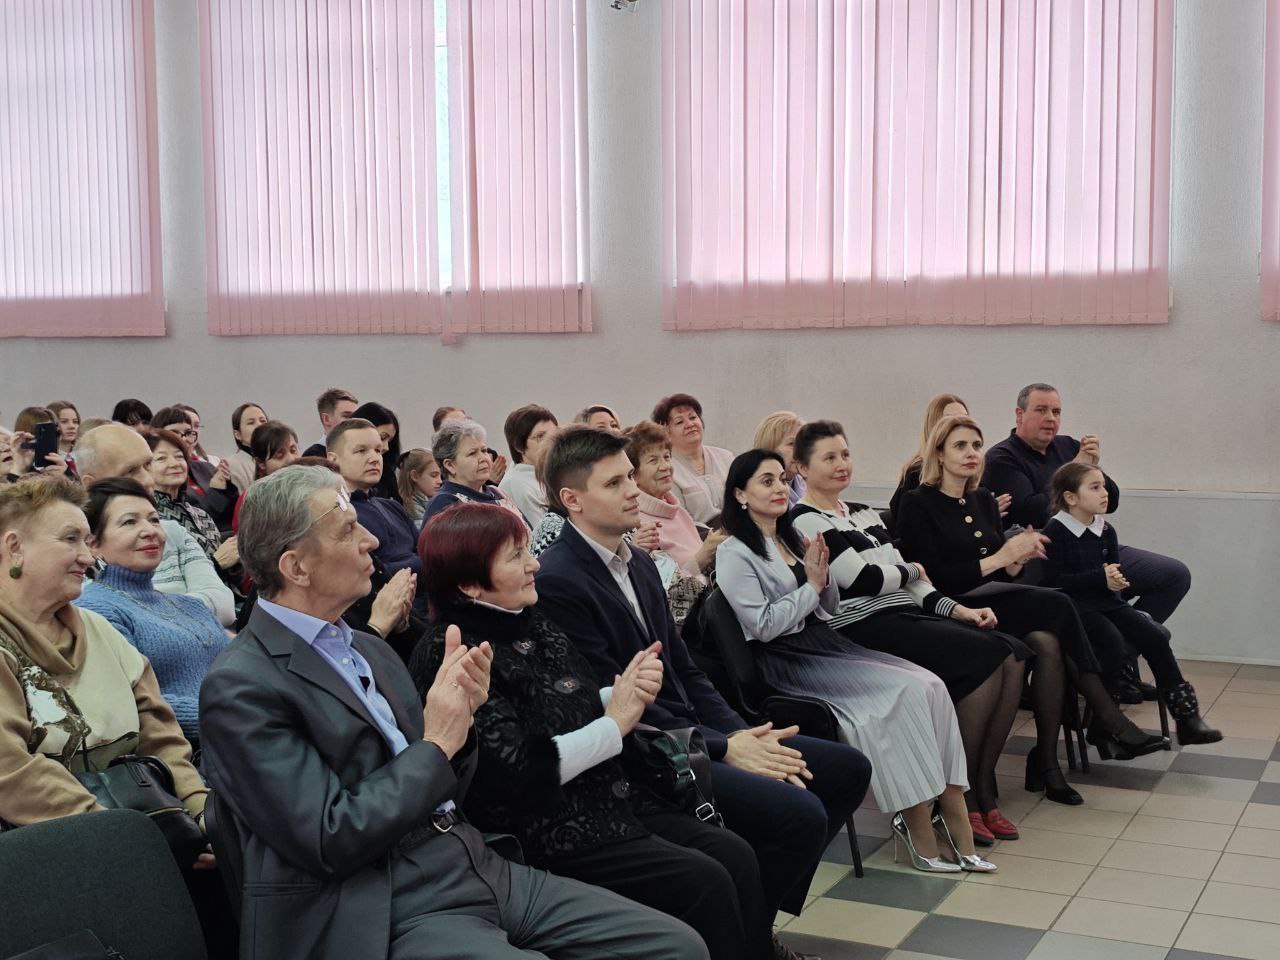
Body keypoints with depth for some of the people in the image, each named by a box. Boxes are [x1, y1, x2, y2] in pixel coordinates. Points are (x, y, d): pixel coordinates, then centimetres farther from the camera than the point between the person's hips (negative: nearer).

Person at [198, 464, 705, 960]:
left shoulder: (370, 651, 15)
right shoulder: (241, 687, -10)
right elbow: (330, 842, -16)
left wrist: (459, 714, -2)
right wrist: (436, 743, -10)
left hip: (478, 865, 8)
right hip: (386, 915, -8)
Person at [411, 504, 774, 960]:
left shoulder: (531, 623, 10)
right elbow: (519, 773, -21)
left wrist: (623, 695, -4)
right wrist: (615, 723, -13)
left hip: (611, 801, 8)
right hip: (546, 836, -8)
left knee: (734, 854, -6)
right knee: (705, 883, -18)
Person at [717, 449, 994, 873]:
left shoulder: (794, 539, 17)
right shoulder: (734, 554, -5)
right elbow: (764, 625, -13)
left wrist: (823, 576, -1)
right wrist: (810, 585, -8)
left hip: (825, 643, 7)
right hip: (786, 661, -7)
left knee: (931, 686, -16)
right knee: (902, 693, -26)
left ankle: (957, 823, -18)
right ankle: (919, 828, -18)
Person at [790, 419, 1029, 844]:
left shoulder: (864, 514, 23)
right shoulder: (805, 522, -5)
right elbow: (862, 579, -12)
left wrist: (955, 608, 5)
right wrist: (913, 572, 5)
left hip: (906, 615, 9)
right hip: (864, 628, -9)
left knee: (1013, 654, -12)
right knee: (987, 655, -23)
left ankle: (982, 788, -5)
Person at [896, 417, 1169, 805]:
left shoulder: (984, 500, 15)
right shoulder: (917, 504, -5)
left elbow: (1003, 575, 15)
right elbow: (933, 577, -14)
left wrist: (1018, 558, -8)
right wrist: (998, 558, -17)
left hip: (991, 605, 7)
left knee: (1050, 643, -25)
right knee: (1056, 605, -23)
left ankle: (1046, 761, -20)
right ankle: (1109, 720, -13)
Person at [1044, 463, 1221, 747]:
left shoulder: (1106, 531, 11)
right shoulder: (1056, 531, -11)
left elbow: (1119, 570, 17)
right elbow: (1055, 580, -17)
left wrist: (1117, 577, -8)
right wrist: (1101, 578, -20)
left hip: (1108, 601, 7)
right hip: (1076, 606, -6)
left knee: (1155, 636, -11)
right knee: (1112, 640, -30)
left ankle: (1186, 715, -6)